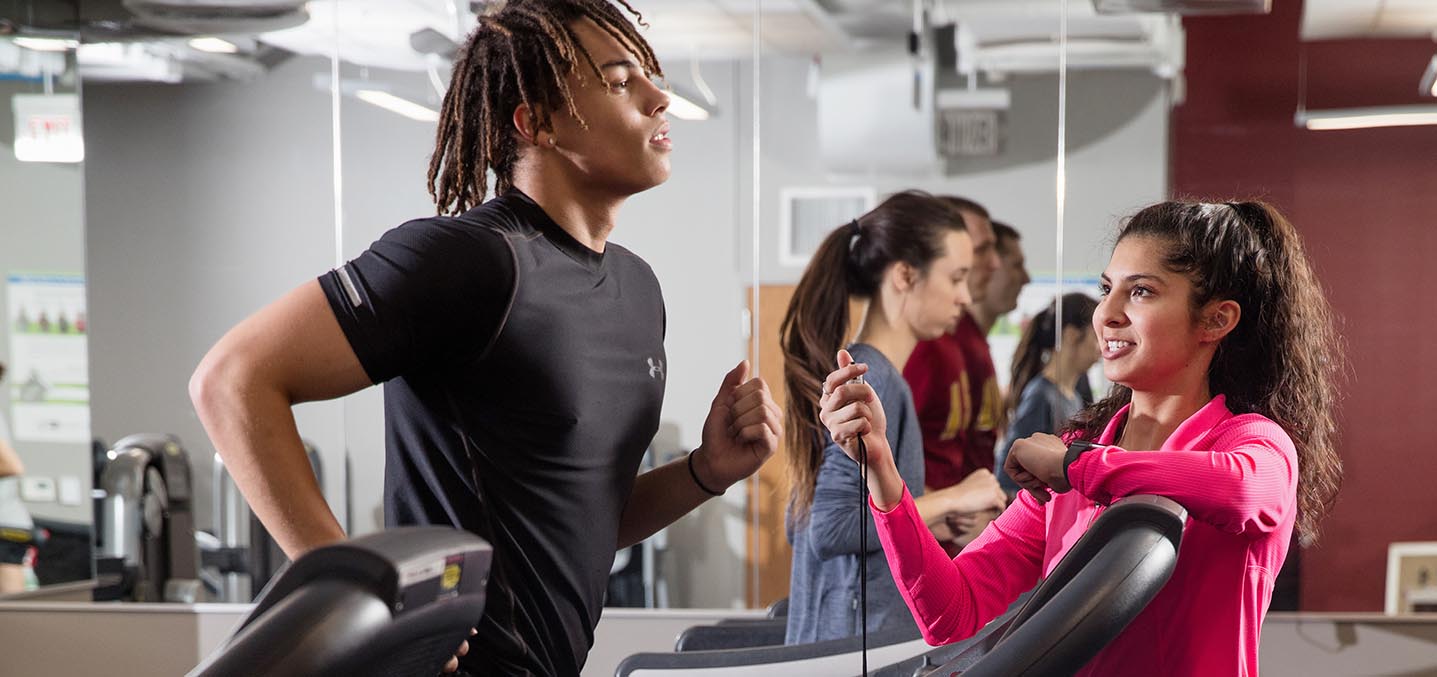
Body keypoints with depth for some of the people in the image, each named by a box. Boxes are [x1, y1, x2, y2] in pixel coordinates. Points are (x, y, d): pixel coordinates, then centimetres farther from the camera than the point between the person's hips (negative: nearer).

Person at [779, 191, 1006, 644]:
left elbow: (803, 524, 18)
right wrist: (949, 500, -15)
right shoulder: (874, 381, -15)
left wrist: (939, 523, 17)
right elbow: (831, 528, -22)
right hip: (865, 642, -9)